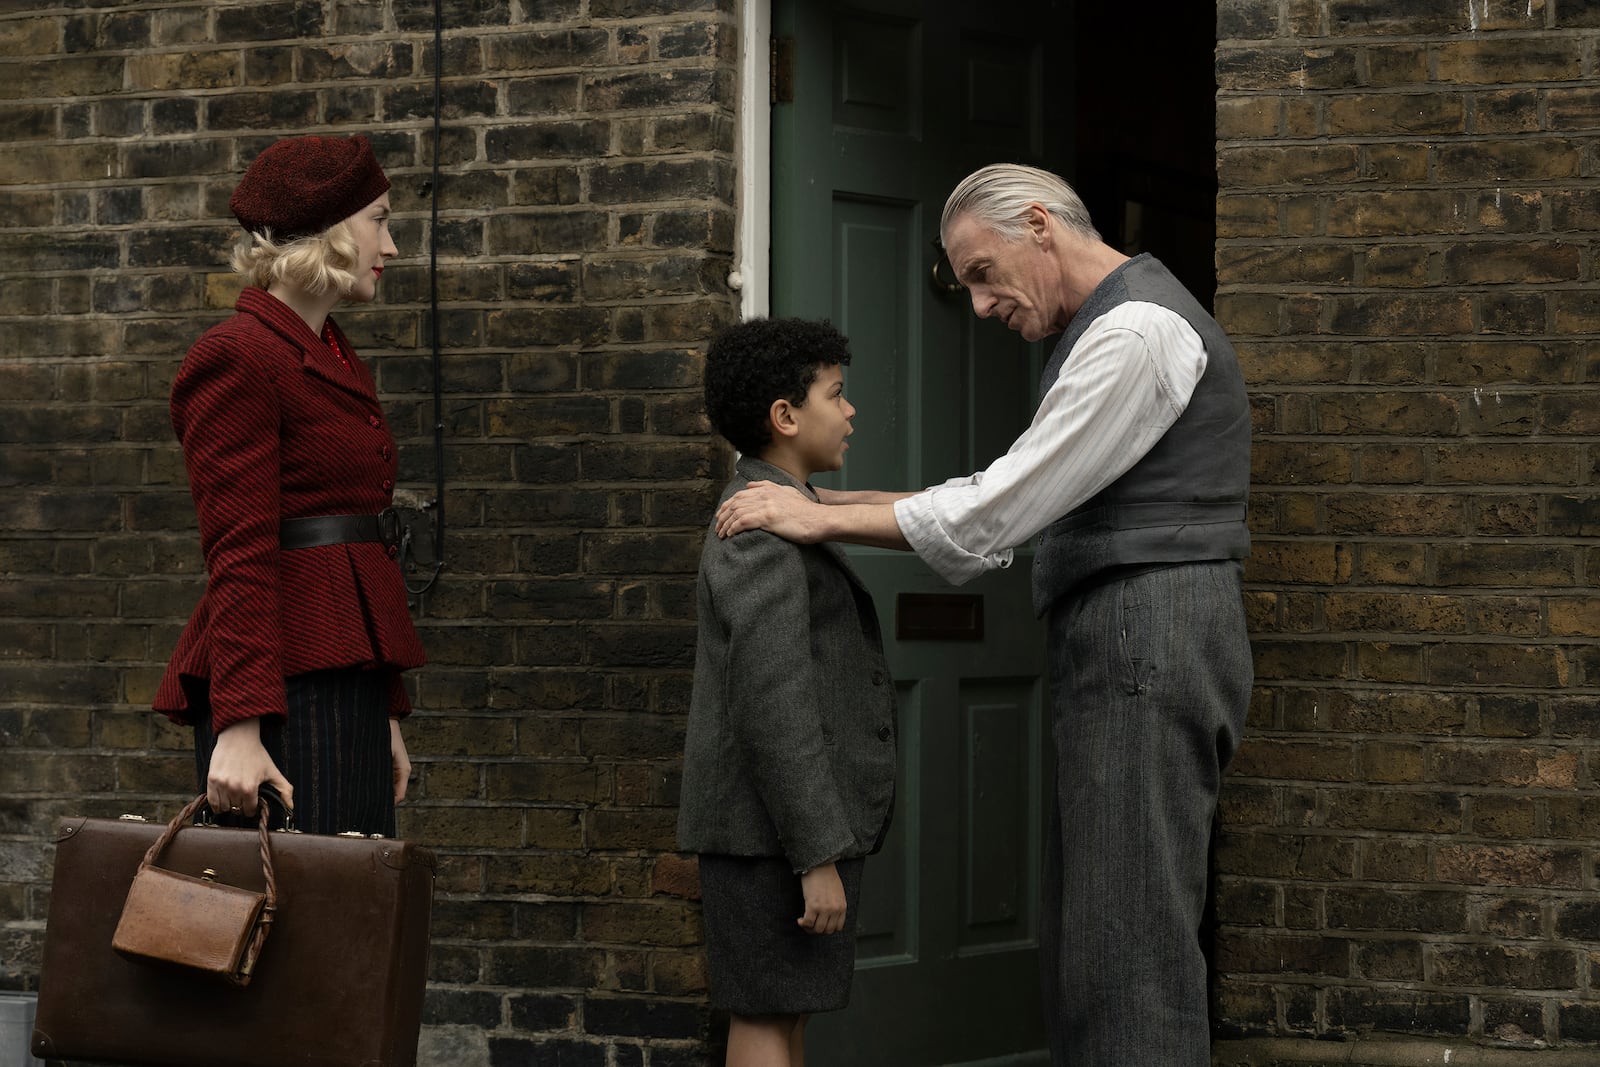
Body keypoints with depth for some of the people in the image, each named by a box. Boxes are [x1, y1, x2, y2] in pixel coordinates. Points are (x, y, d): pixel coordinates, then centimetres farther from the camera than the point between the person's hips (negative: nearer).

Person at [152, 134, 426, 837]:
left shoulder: (337, 362, 20)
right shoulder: (237, 361, -9)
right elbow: (239, 556, -17)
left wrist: (385, 713, 21)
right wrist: (239, 726, -23)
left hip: (348, 684, 9)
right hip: (287, 686, -9)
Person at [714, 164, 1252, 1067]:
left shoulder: (1138, 331, -13)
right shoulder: (1121, 328, 20)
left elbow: (1002, 510, -16)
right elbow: (1022, 508, 19)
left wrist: (823, 519, -9)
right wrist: (842, 508, 12)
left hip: (1148, 647, -10)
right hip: (1126, 653, 10)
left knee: (1129, 943, -9)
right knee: (1082, 937, 10)